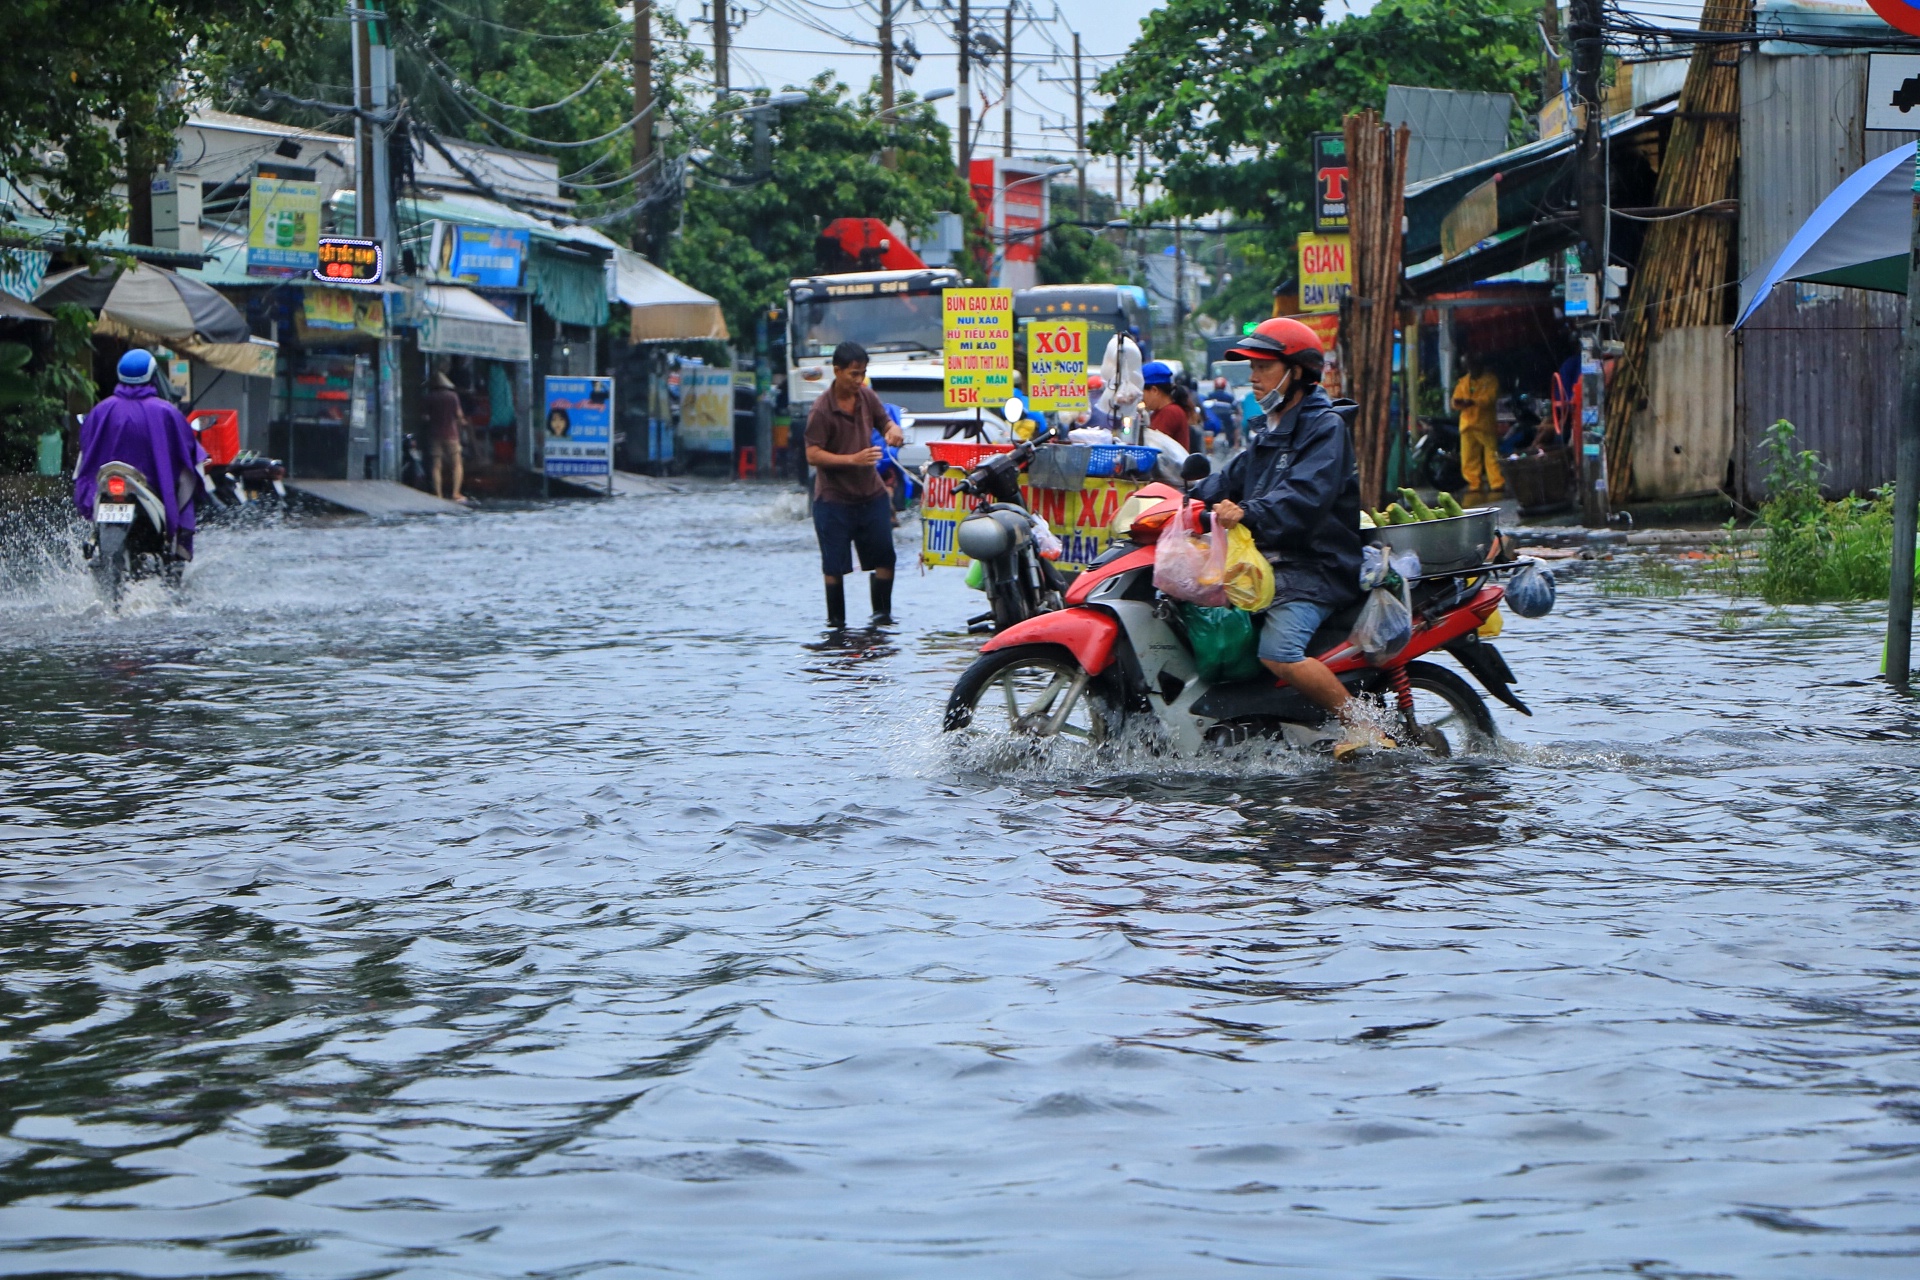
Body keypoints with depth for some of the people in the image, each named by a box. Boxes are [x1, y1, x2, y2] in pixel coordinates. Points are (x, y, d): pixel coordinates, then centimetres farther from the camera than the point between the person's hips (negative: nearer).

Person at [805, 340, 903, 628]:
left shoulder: (867, 397, 3)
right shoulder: (822, 410, -15)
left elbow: (885, 423, 15)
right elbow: (813, 455, -19)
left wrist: (893, 432, -11)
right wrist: (853, 459, -29)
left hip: (871, 494, 5)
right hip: (834, 499, -5)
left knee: (884, 557, 3)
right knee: (835, 565, 1)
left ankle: (882, 612, 15)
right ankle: (836, 619, 10)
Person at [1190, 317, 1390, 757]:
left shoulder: (1326, 427, -9)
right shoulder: (1268, 434, 22)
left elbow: (1306, 495, -25)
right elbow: (1229, 482, 18)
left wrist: (1248, 514, -39)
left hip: (1315, 568, -10)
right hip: (1267, 564, 10)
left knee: (1279, 653, -28)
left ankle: (1363, 728, -18)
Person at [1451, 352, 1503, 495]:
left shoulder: (1490, 380, 3)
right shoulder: (1463, 381, 19)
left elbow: (1490, 397, -11)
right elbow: (1456, 400, 14)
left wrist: (1473, 402, -27)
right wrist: (1458, 402, -12)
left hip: (1485, 424, -5)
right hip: (1467, 424, 5)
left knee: (1491, 455, -8)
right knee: (1469, 458, 2)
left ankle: (1497, 484, -8)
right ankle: (1474, 484, 6)